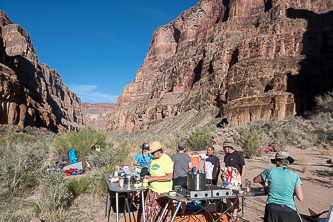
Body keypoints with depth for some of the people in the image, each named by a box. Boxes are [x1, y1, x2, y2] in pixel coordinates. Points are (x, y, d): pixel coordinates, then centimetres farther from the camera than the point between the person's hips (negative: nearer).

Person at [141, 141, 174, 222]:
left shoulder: (166, 159, -15)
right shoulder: (153, 159, 9)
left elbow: (169, 177, -22)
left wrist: (154, 178, -20)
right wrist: (148, 176, 0)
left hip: (163, 192, -7)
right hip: (152, 190, 7)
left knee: (162, 214, 2)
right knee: (149, 211, 10)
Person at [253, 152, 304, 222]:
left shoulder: (270, 171, 6)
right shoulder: (294, 176, 5)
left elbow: (255, 180, 22)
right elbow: (301, 198, 1)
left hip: (272, 208, 0)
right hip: (289, 209, 0)